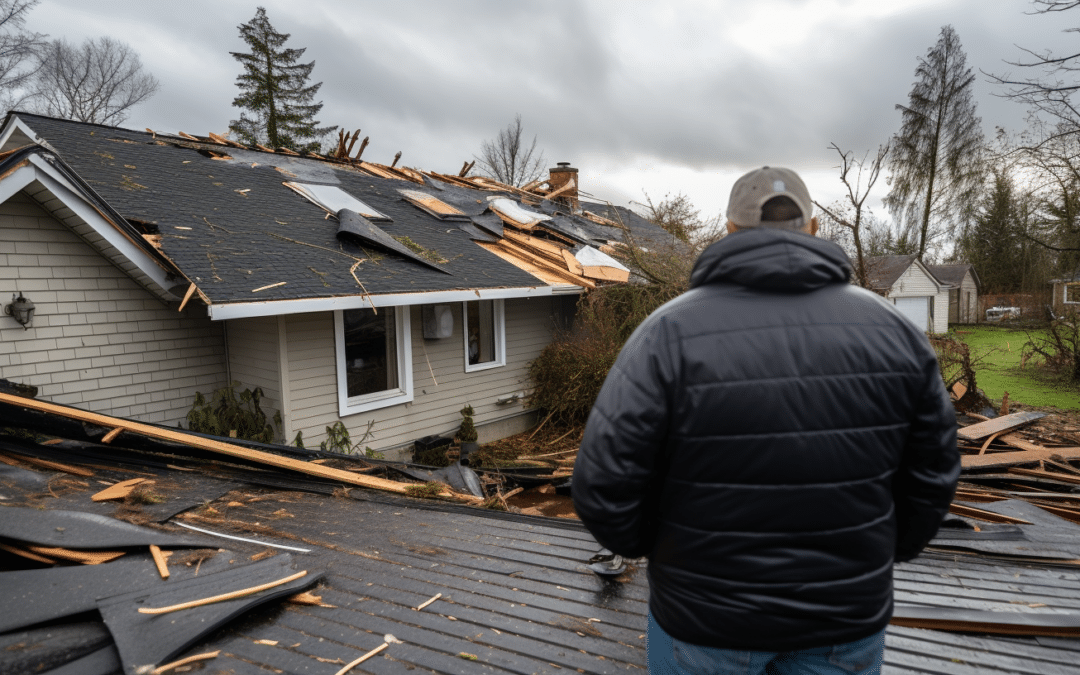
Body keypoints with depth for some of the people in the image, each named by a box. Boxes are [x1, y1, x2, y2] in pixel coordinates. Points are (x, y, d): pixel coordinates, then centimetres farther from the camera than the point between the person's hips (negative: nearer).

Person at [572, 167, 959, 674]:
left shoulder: (671, 332, -19)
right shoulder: (892, 328, -7)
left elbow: (606, 485, -18)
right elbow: (932, 474, 1)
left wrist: (646, 544, 2)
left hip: (706, 614, -2)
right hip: (845, 619, 3)